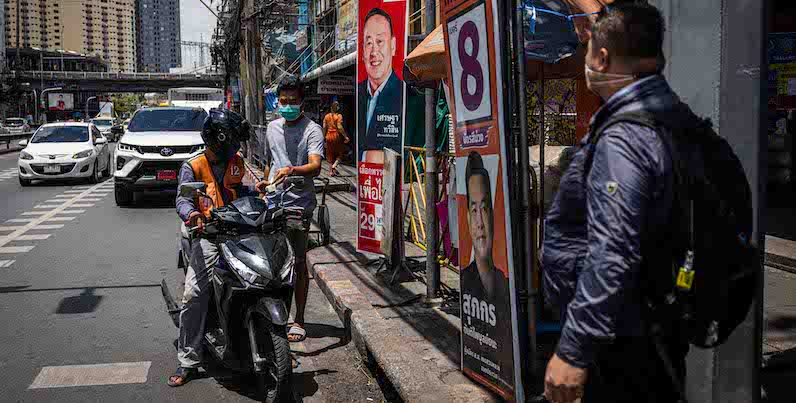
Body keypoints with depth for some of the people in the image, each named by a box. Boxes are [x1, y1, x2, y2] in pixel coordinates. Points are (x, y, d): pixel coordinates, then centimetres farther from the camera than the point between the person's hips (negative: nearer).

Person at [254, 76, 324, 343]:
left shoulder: (312, 130, -5)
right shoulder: (273, 128, 17)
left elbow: (315, 166, -21)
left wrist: (291, 170, -38)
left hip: (298, 204, -5)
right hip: (273, 203, 6)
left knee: (298, 261, 0)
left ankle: (298, 320, 8)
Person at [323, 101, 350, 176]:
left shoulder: (327, 116, 6)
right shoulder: (339, 116, -8)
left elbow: (324, 127, 3)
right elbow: (339, 127, -16)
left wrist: (323, 136, 13)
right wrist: (346, 136, -13)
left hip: (329, 135, 4)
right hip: (337, 135, -4)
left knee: (330, 154, 12)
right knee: (339, 154, 7)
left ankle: (331, 171, 13)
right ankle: (334, 166, -16)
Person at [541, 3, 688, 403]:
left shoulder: (623, 139, -24)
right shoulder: (674, 119, 8)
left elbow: (612, 258, -30)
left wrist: (572, 351, -26)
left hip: (622, 346, -10)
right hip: (661, 329, 10)